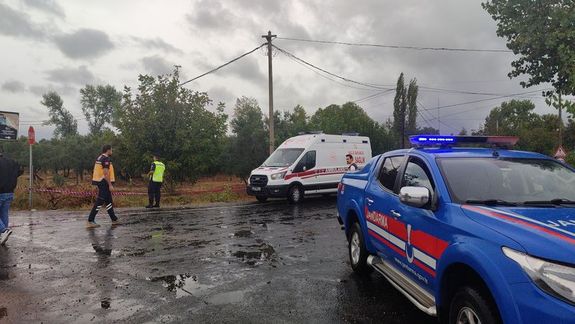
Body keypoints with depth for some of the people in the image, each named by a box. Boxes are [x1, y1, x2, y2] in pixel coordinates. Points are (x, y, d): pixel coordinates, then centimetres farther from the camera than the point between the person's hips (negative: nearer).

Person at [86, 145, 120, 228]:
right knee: (99, 202, -7)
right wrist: (110, 185, -19)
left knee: (109, 201, 15)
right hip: (104, 183, -11)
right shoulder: (106, 159, -15)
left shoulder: (99, 158, 15)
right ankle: (90, 221, -4)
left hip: (100, 182, 11)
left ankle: (114, 220, 23)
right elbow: (106, 173, -21)